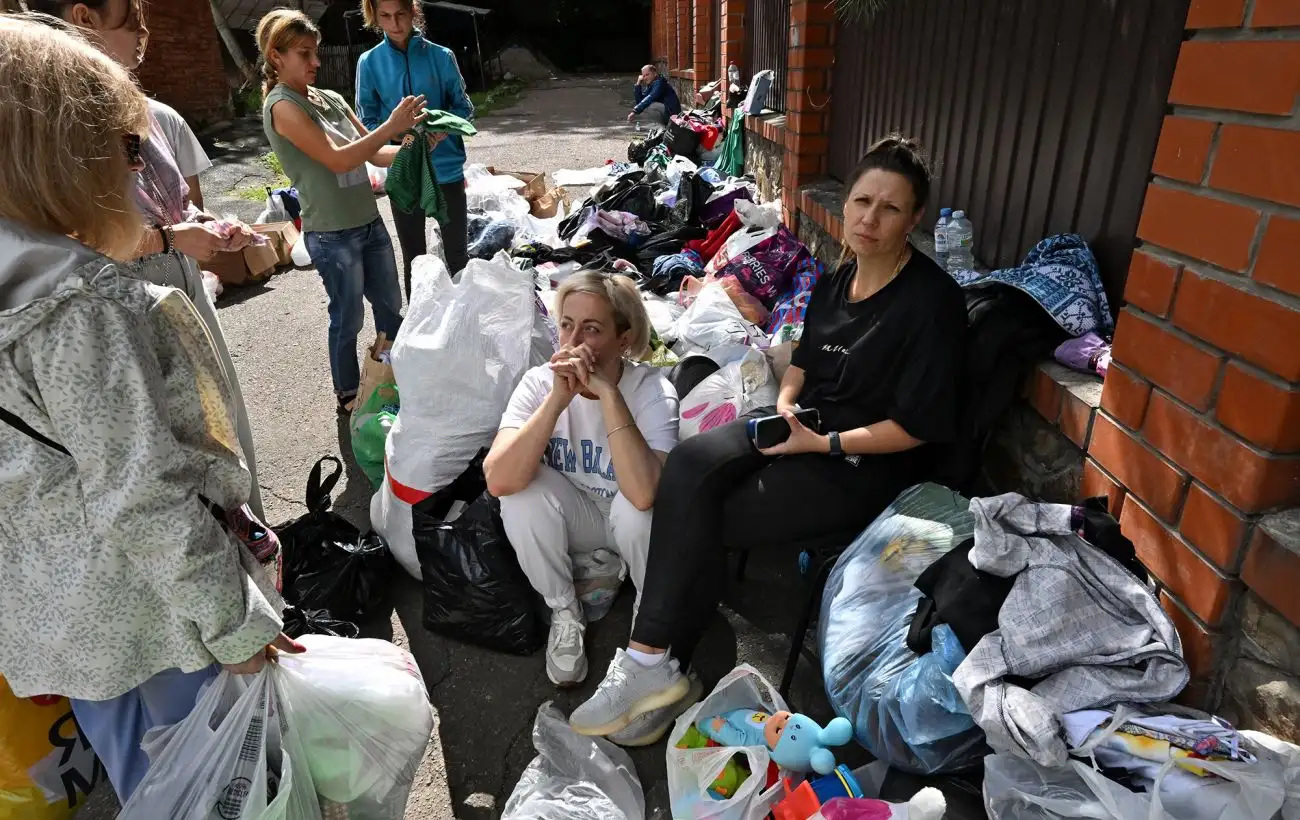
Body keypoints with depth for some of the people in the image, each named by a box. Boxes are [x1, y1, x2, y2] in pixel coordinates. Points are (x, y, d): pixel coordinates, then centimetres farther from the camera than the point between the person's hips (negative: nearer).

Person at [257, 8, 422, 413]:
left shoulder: (331, 99, 9)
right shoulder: (282, 107, -12)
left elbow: (374, 154, 10)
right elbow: (338, 160, -21)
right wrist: (392, 125, -22)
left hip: (370, 223, 7)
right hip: (332, 235, -7)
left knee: (390, 307, 16)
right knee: (349, 319, 4)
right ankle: (348, 396, 23)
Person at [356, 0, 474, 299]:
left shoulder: (441, 56, -3)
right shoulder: (369, 63, -1)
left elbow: (464, 108, 2)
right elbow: (368, 122, 0)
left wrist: (442, 129, -19)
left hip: (447, 169, -1)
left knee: (457, 253, 8)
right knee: (413, 258, 13)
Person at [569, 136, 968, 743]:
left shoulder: (932, 301, -15)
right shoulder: (839, 279, 8)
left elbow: (916, 427, -16)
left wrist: (820, 443, -19)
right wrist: (786, 400, -2)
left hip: (867, 465, -7)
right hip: (805, 422, 7)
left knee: (698, 522, -20)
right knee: (688, 465, -20)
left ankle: (654, 664, -2)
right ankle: (653, 660, -17)